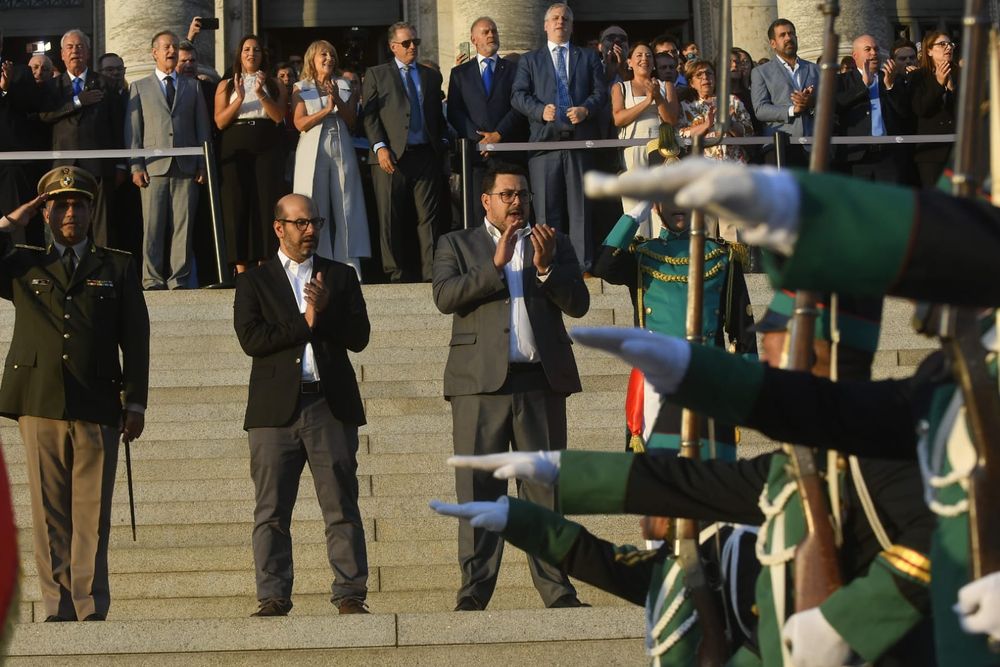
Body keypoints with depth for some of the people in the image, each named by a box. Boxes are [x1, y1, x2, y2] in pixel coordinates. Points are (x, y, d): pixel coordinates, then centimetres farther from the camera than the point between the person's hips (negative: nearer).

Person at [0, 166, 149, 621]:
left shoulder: (118, 268, 15)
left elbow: (135, 339, 11)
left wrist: (135, 402, 3)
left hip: (97, 409, -1)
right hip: (41, 406, 1)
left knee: (92, 516, -3)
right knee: (49, 515, -1)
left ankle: (92, 610, -2)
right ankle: (58, 609, 1)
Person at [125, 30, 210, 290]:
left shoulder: (193, 87, 18)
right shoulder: (139, 88, 13)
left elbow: (203, 129, 14)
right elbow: (133, 130, 7)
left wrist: (203, 165, 4)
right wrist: (136, 166, -4)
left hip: (186, 168, 1)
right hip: (154, 168, -1)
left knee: (183, 227, -3)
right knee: (152, 228, -5)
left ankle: (179, 280, 0)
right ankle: (152, 281, -1)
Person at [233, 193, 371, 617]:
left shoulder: (340, 276, 15)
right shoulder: (254, 281, 10)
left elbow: (359, 337, 6)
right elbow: (251, 339, -5)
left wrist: (325, 310, -9)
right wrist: (306, 322, -6)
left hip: (331, 405, 1)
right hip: (276, 407, -1)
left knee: (342, 507, -1)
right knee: (272, 511, -1)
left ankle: (350, 595, 0)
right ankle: (273, 598, 2)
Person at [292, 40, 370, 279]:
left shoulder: (345, 86, 14)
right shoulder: (301, 89, 8)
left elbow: (352, 119, 6)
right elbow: (300, 123, -3)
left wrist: (338, 100, -9)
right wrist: (326, 109, -14)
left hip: (341, 150, 2)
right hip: (313, 152, -2)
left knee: (346, 206, -3)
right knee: (315, 208, -3)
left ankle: (349, 264, -3)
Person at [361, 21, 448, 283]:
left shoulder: (432, 75, 19)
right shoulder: (376, 75, 9)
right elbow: (369, 114, 1)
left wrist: (442, 143, 9)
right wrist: (380, 147, -11)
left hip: (426, 154, 2)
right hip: (391, 156, -2)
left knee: (429, 217, -3)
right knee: (391, 219, -1)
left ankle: (431, 272, -4)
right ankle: (397, 273, 5)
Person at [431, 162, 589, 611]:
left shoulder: (555, 245, 17)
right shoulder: (458, 245, 12)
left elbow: (578, 304, 6)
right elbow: (445, 296, -6)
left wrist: (546, 267, -10)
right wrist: (496, 263, -14)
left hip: (542, 381, 2)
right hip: (481, 381, -2)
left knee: (546, 489, 2)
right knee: (478, 490, -4)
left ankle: (556, 589, 3)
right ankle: (474, 591, -3)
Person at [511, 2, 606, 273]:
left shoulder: (588, 58, 18)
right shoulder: (530, 60, 15)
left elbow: (601, 92, 9)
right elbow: (519, 96, 5)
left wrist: (585, 109, -10)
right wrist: (540, 110, -12)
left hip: (580, 138, 0)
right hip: (544, 139, 0)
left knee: (580, 207, 0)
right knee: (546, 208, -2)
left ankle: (582, 264, 0)